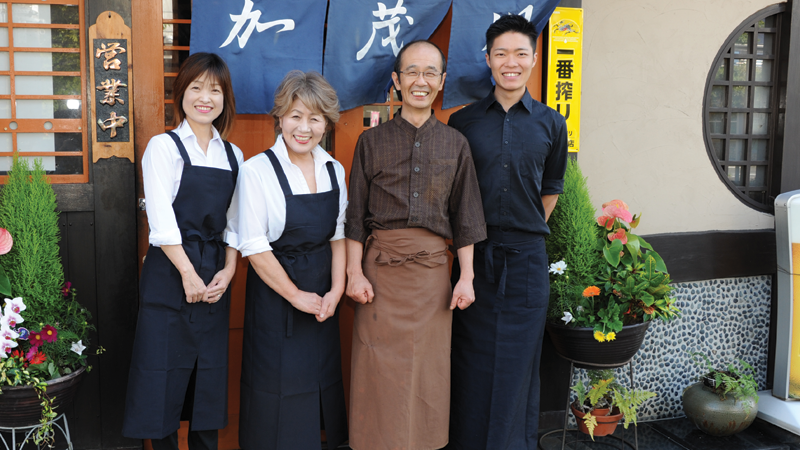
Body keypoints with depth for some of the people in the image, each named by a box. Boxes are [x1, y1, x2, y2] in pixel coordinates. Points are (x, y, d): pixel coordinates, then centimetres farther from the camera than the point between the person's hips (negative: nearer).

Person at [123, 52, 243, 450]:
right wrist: (188, 274, -13)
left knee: (210, 373, 9)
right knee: (165, 375, 1)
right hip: (170, 273, -4)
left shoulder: (233, 156, 11)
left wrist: (228, 270, -6)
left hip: (215, 279, 4)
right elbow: (161, 220, -10)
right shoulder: (164, 147, -2)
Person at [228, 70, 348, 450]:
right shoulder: (257, 170, -13)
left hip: (323, 295, 5)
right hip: (274, 291, -5)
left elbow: (338, 235, 7)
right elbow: (253, 246, -14)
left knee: (322, 376, 14)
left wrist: (336, 290, -6)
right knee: (277, 385, 4)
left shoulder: (333, 170, 4)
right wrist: (296, 295, -12)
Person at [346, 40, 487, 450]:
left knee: (428, 368, 6)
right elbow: (355, 216, 4)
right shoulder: (372, 141, 5)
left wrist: (466, 278, 4)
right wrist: (355, 273, -3)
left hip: (433, 267, 1)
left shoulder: (455, 144, 9)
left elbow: (465, 219, 10)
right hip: (381, 267, -1)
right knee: (380, 367, 0)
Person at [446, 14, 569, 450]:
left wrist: (525, 232, 11)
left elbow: (550, 191, 14)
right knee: (471, 360, 6)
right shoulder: (463, 122, 4)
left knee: (518, 361, 8)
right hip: (474, 255, 0)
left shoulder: (550, 124, 5)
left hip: (526, 256, 1)